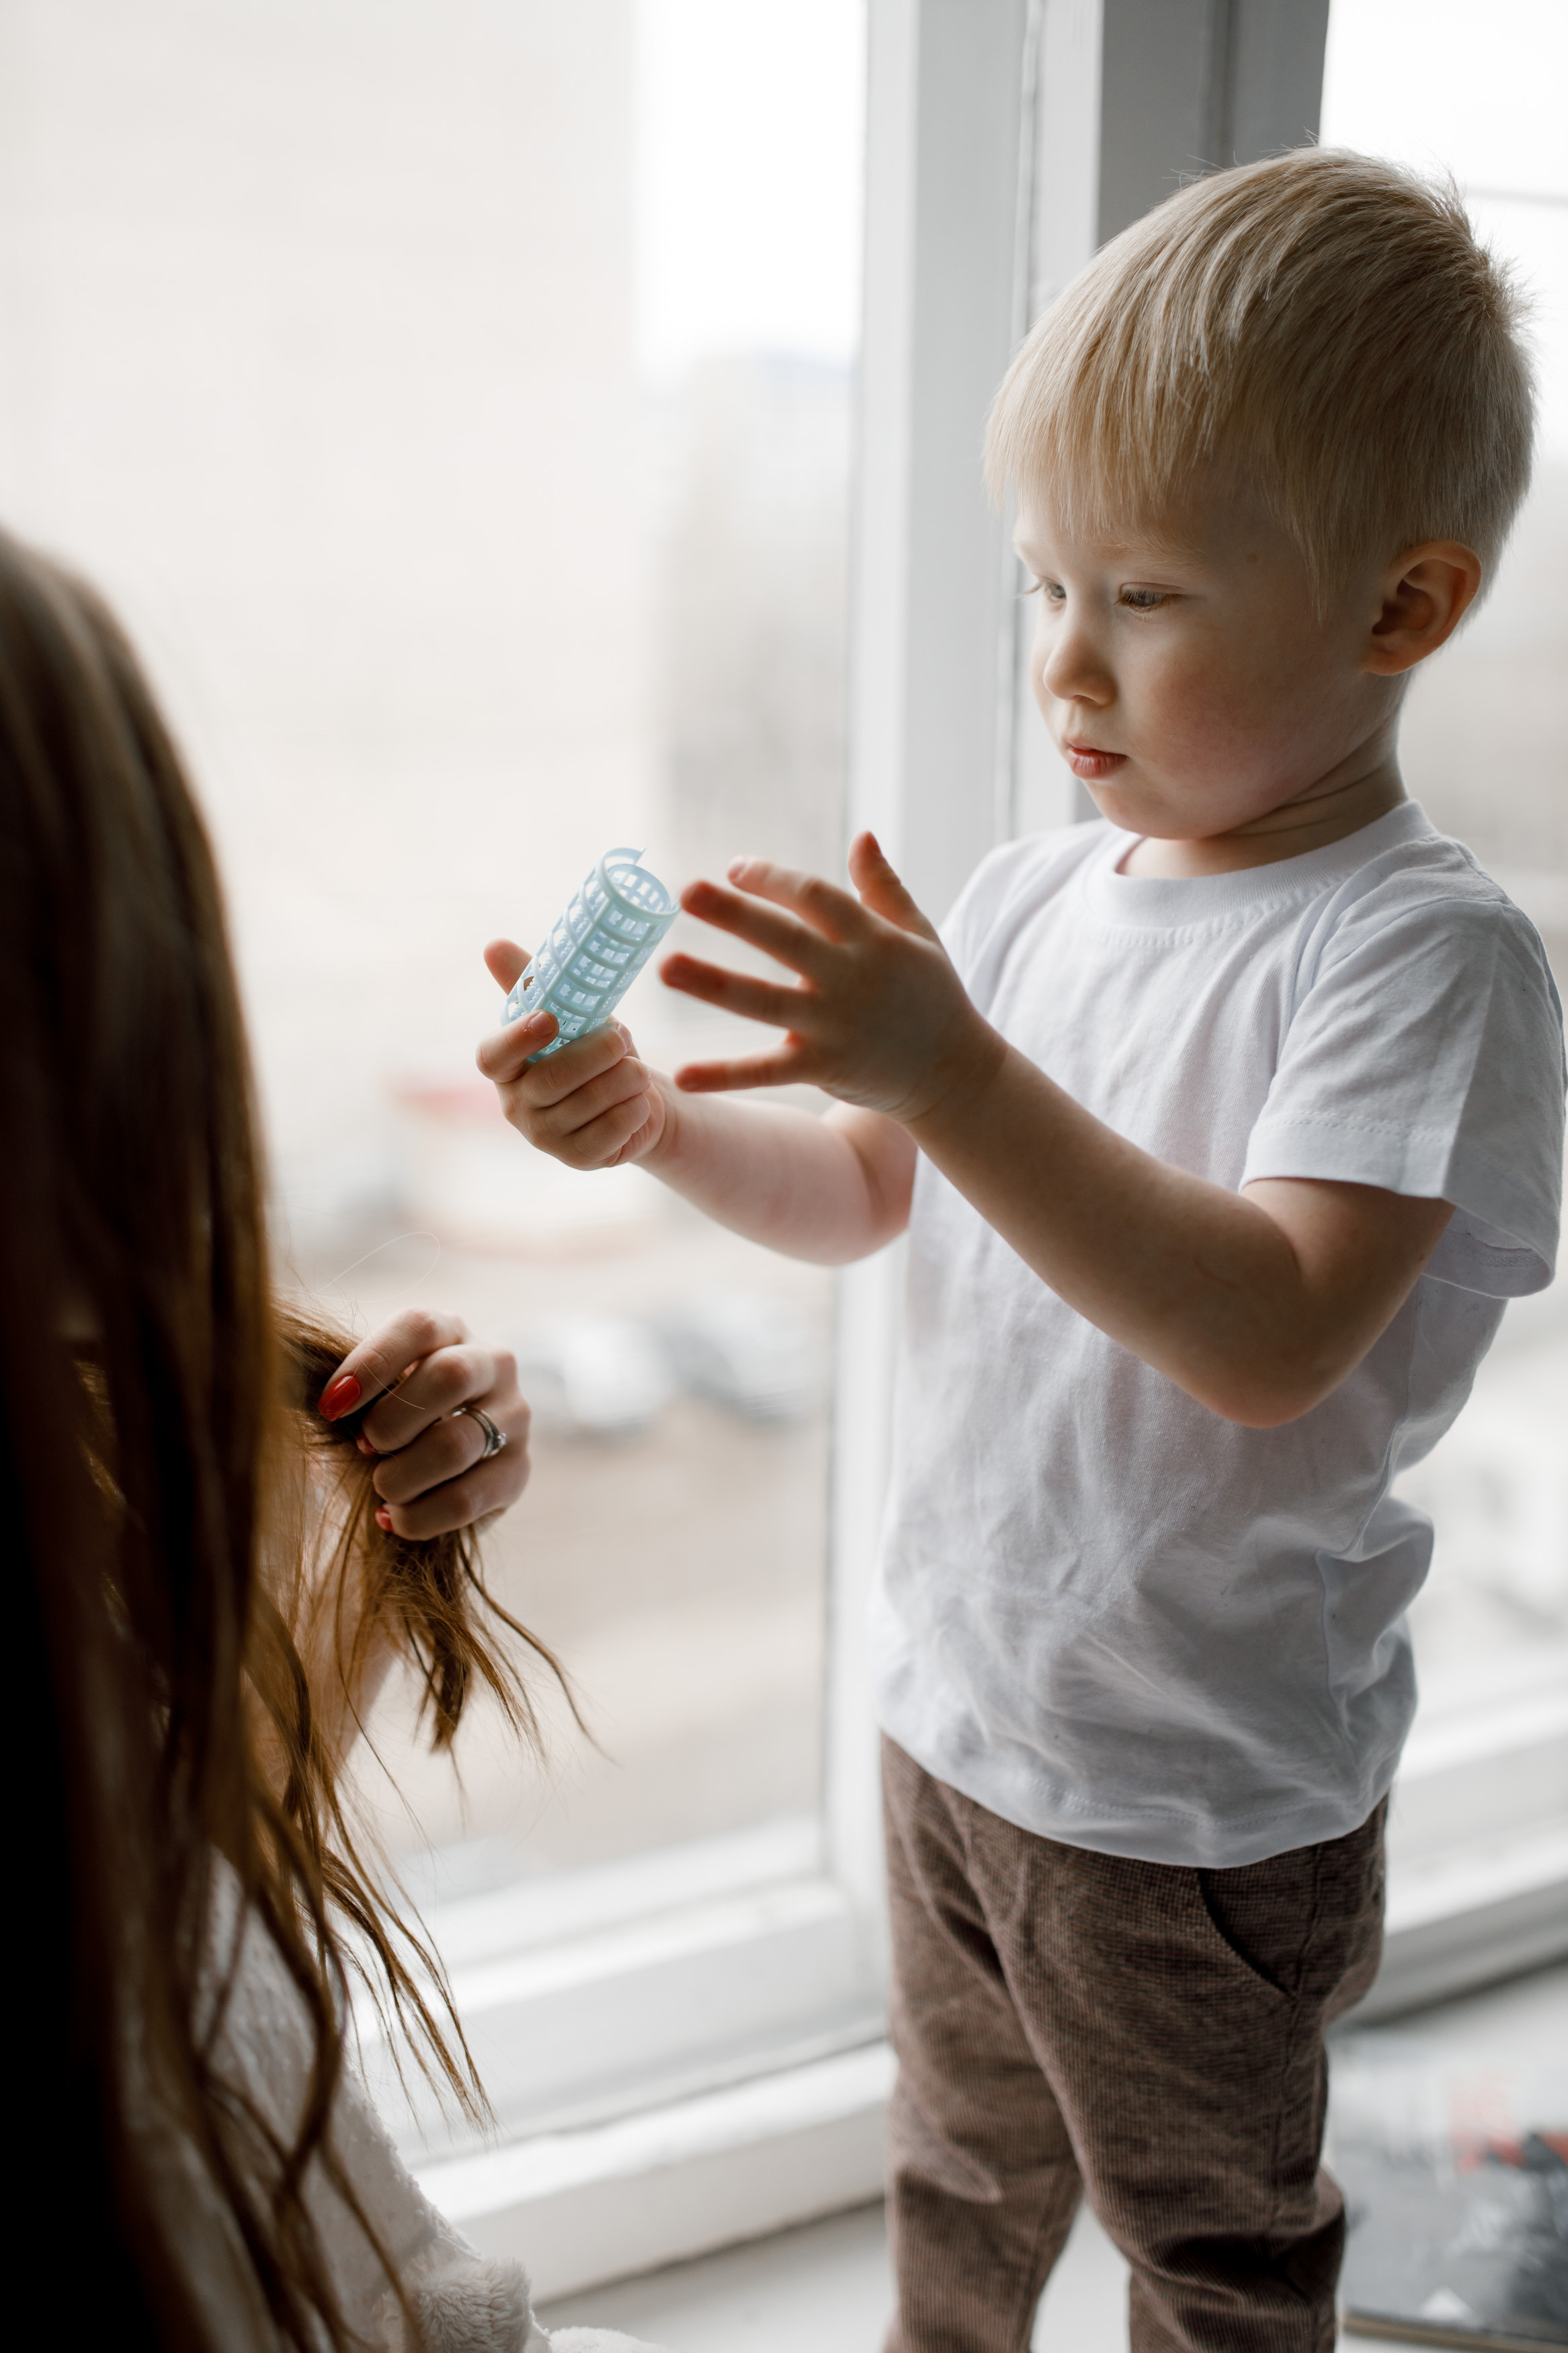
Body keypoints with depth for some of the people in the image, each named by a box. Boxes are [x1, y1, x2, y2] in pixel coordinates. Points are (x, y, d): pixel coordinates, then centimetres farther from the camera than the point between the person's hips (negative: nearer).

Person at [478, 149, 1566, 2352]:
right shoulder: (1041, 889, -1)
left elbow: (1270, 1337, -33)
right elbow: (863, 1197, 6)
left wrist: (951, 1073, -40)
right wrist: (651, 1117, -12)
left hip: (1203, 1802, -6)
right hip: (958, 1707, 6)